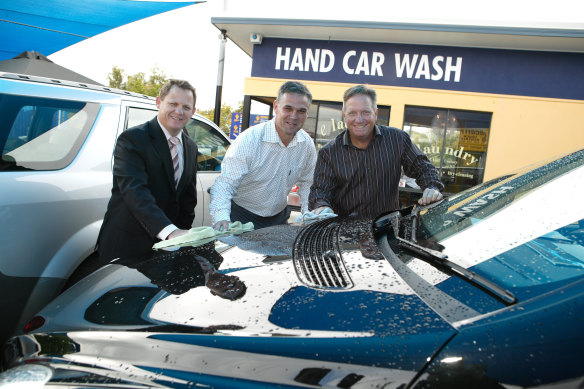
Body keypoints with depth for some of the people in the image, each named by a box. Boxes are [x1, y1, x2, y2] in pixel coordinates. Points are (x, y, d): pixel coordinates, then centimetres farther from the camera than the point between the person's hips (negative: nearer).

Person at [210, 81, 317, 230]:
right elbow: (225, 184, -24)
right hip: (242, 217, -4)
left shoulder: (307, 144, -5)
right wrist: (221, 217, -41)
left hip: (279, 218, 5)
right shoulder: (249, 139, -21)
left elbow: (307, 183, 11)